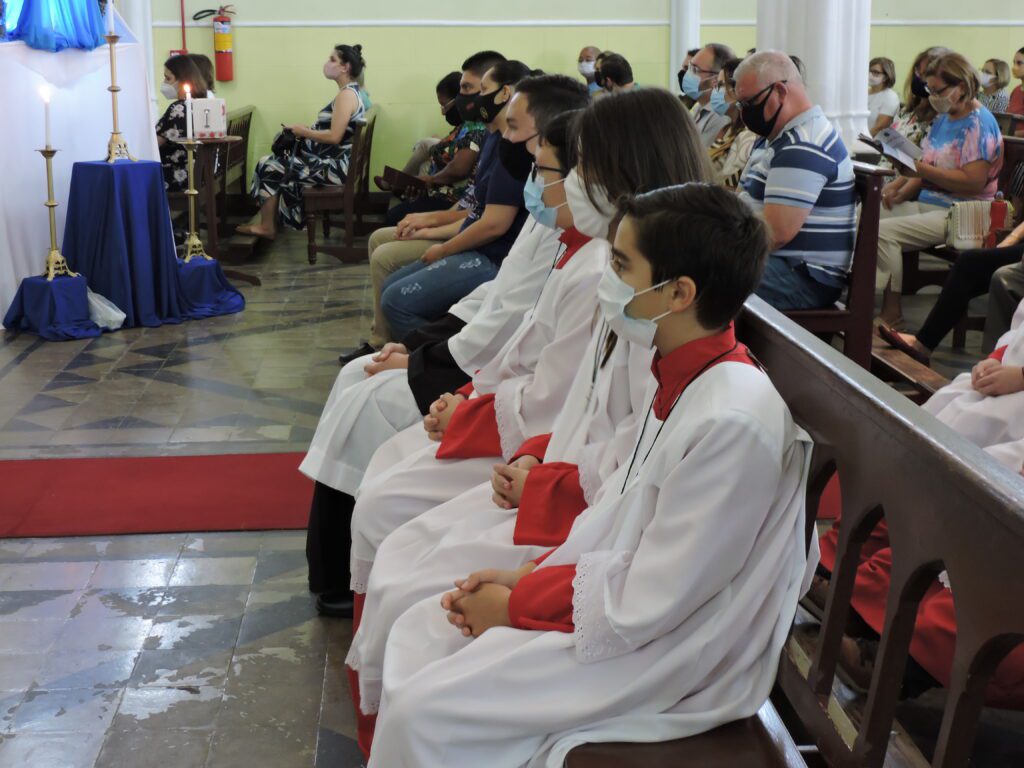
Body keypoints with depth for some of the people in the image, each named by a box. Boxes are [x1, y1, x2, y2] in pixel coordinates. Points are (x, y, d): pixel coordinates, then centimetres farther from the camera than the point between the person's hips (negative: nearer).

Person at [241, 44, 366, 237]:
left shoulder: (346, 95, -19)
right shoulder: (351, 91, 13)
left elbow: (334, 136, -26)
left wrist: (303, 131, -13)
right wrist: (305, 131, 8)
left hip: (334, 167, -10)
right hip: (334, 162, 10)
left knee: (269, 167, -1)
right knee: (279, 163, 18)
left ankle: (267, 227, 11)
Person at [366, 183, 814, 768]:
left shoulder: (733, 421, -28)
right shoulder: (683, 378, -1)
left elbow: (644, 608, -24)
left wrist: (516, 605, -12)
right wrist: (529, 576, 2)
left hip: (670, 656, -9)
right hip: (622, 594, 9)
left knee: (425, 713, -13)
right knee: (423, 632, 8)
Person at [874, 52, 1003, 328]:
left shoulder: (979, 124, -11)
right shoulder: (943, 119, 17)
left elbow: (973, 182, -20)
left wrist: (921, 170, -23)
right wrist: (902, 187, -1)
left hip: (959, 214, -9)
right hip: (926, 203, 9)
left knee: (883, 231, -27)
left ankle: (891, 314, -19)